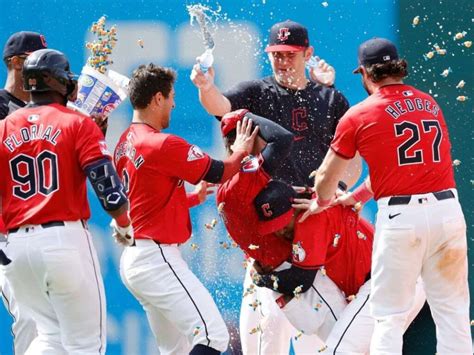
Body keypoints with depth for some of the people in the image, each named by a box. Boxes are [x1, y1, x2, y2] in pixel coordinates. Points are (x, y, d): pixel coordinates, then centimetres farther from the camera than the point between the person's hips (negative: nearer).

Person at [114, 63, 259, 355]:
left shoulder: (125, 144, 12)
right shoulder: (163, 145, -16)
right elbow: (219, 173, -8)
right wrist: (241, 151, 10)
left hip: (133, 259, 10)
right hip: (157, 259, -10)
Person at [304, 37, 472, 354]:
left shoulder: (359, 115, 1)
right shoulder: (430, 104, 14)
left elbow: (326, 177, 8)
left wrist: (322, 203, 31)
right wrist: (355, 198, 32)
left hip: (400, 217, -3)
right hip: (447, 207, 3)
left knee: (389, 317, 3)